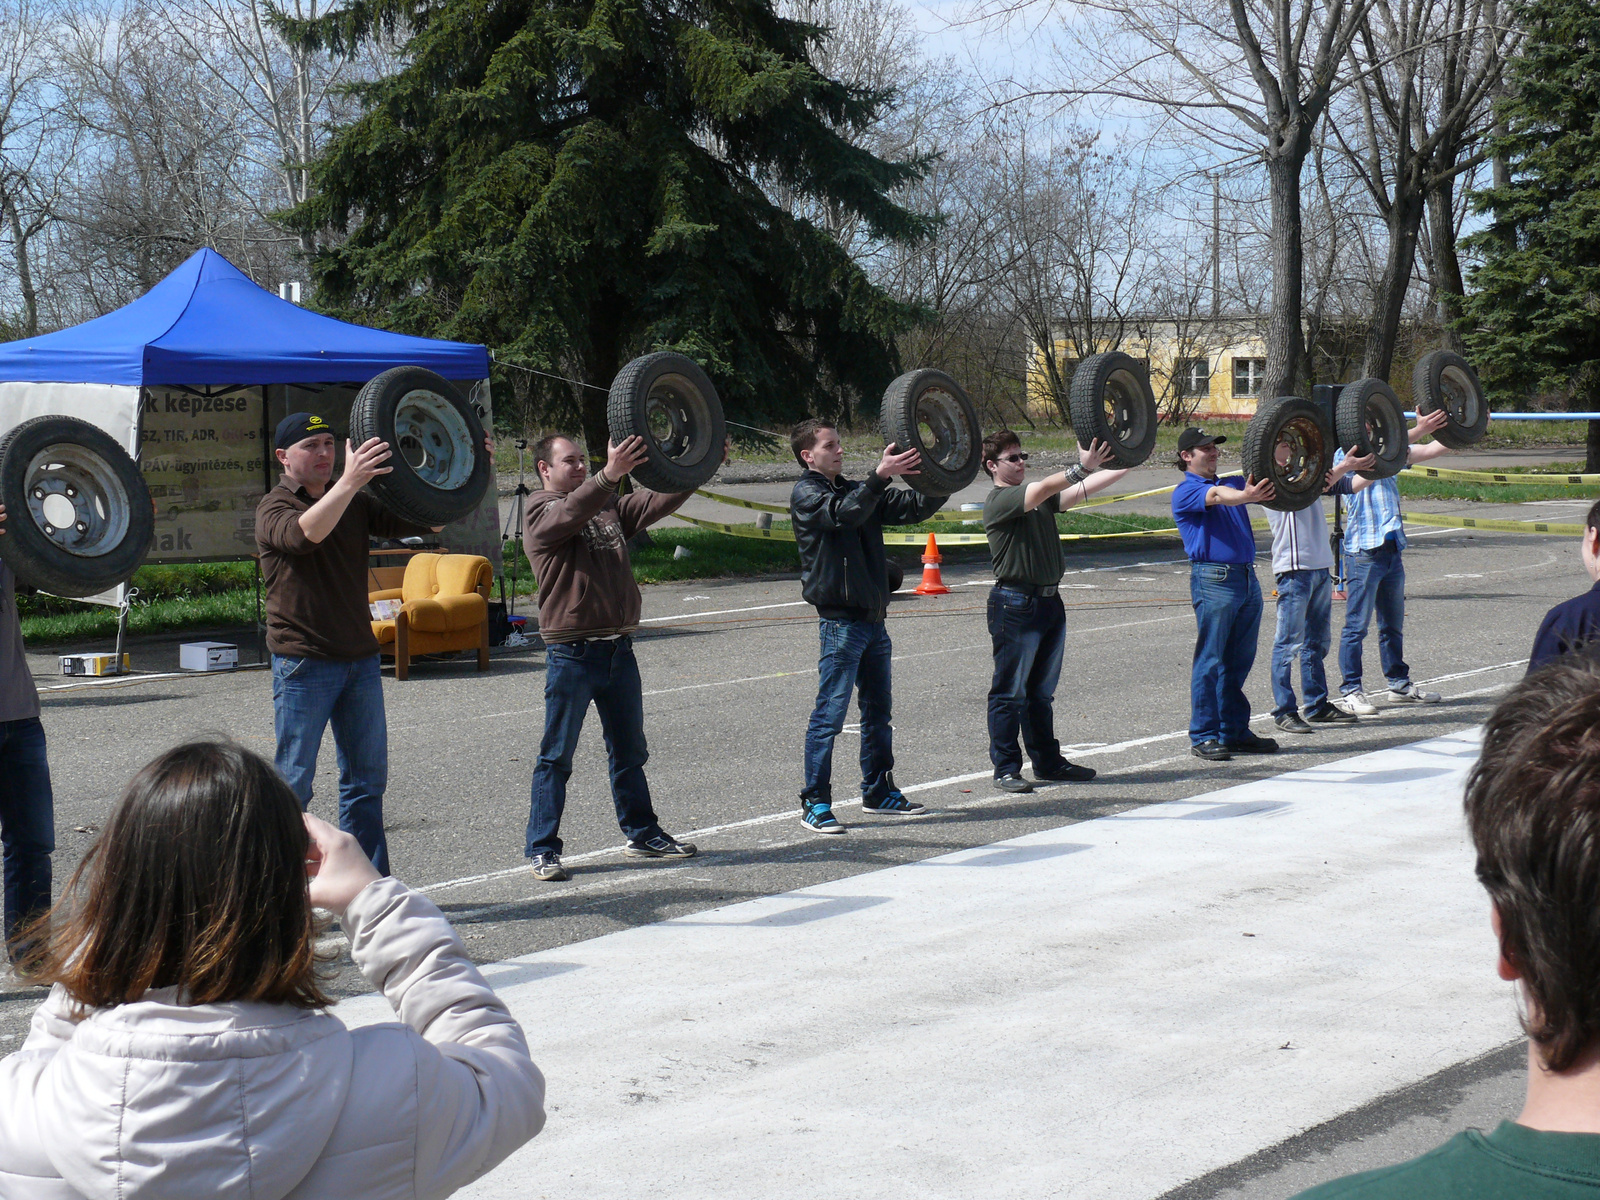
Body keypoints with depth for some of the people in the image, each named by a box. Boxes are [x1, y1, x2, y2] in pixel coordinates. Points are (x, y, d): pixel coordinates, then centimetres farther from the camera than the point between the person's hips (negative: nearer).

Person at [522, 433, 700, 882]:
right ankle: (542, 849, 3)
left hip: (618, 647, 7)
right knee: (557, 756, -2)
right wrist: (609, 475, -43)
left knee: (630, 751, 17)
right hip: (571, 653, -7)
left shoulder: (609, 506, 16)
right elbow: (571, 512, -27)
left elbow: (658, 501, 9)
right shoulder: (541, 511, -6)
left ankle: (642, 833, 29)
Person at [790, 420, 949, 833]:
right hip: (840, 620, -8)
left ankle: (879, 791, 26)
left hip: (873, 617, 8)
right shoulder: (806, 496, -6)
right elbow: (845, 513, -26)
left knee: (878, 710, 15)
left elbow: (910, 507, 13)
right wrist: (880, 475, -38)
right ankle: (814, 803, -3)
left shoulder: (854, 490, 18)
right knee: (830, 714, -7)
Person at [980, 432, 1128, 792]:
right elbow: (1043, 489, -27)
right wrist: (1082, 467, -40)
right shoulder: (999, 501, -10)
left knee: (1042, 691, 16)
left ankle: (1048, 762, 23)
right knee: (1010, 692, -2)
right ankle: (1006, 769, 2)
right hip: (1015, 604, -8)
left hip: (1049, 601, 8)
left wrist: (1124, 469, -2)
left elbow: (1079, 492, 7)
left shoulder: (1039, 498, 16)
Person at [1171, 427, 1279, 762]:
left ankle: (1235, 732, 18)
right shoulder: (1186, 491, -3)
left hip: (1247, 578, 7)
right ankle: (1203, 737, 1)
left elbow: (1268, 484, 10)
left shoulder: (1233, 482, 21)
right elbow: (1217, 496, -24)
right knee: (1210, 660, -4)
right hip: (1213, 579, -7)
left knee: (1239, 661, 11)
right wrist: (1246, 495, -43)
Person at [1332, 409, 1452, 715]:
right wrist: (1418, 431, -35)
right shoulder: (1345, 455, -7)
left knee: (1393, 624, 16)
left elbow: (1433, 449, 13)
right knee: (1357, 624, -4)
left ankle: (1399, 684, 26)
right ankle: (1349, 691, 1)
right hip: (1363, 550, -8)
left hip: (1391, 548, 8)